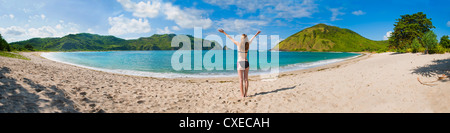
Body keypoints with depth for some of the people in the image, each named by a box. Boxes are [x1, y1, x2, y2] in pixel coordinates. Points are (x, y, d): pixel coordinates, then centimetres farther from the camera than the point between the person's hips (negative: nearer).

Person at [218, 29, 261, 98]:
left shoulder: (239, 44, -8)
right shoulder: (248, 44, 1)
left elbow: (231, 38, 1)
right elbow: (251, 39, 20)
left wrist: (224, 32, 11)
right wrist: (256, 34, 40)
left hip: (240, 62, -3)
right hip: (246, 62, 3)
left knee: (241, 79, -1)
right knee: (246, 79, 7)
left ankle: (242, 94, -3)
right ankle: (245, 94, 8)